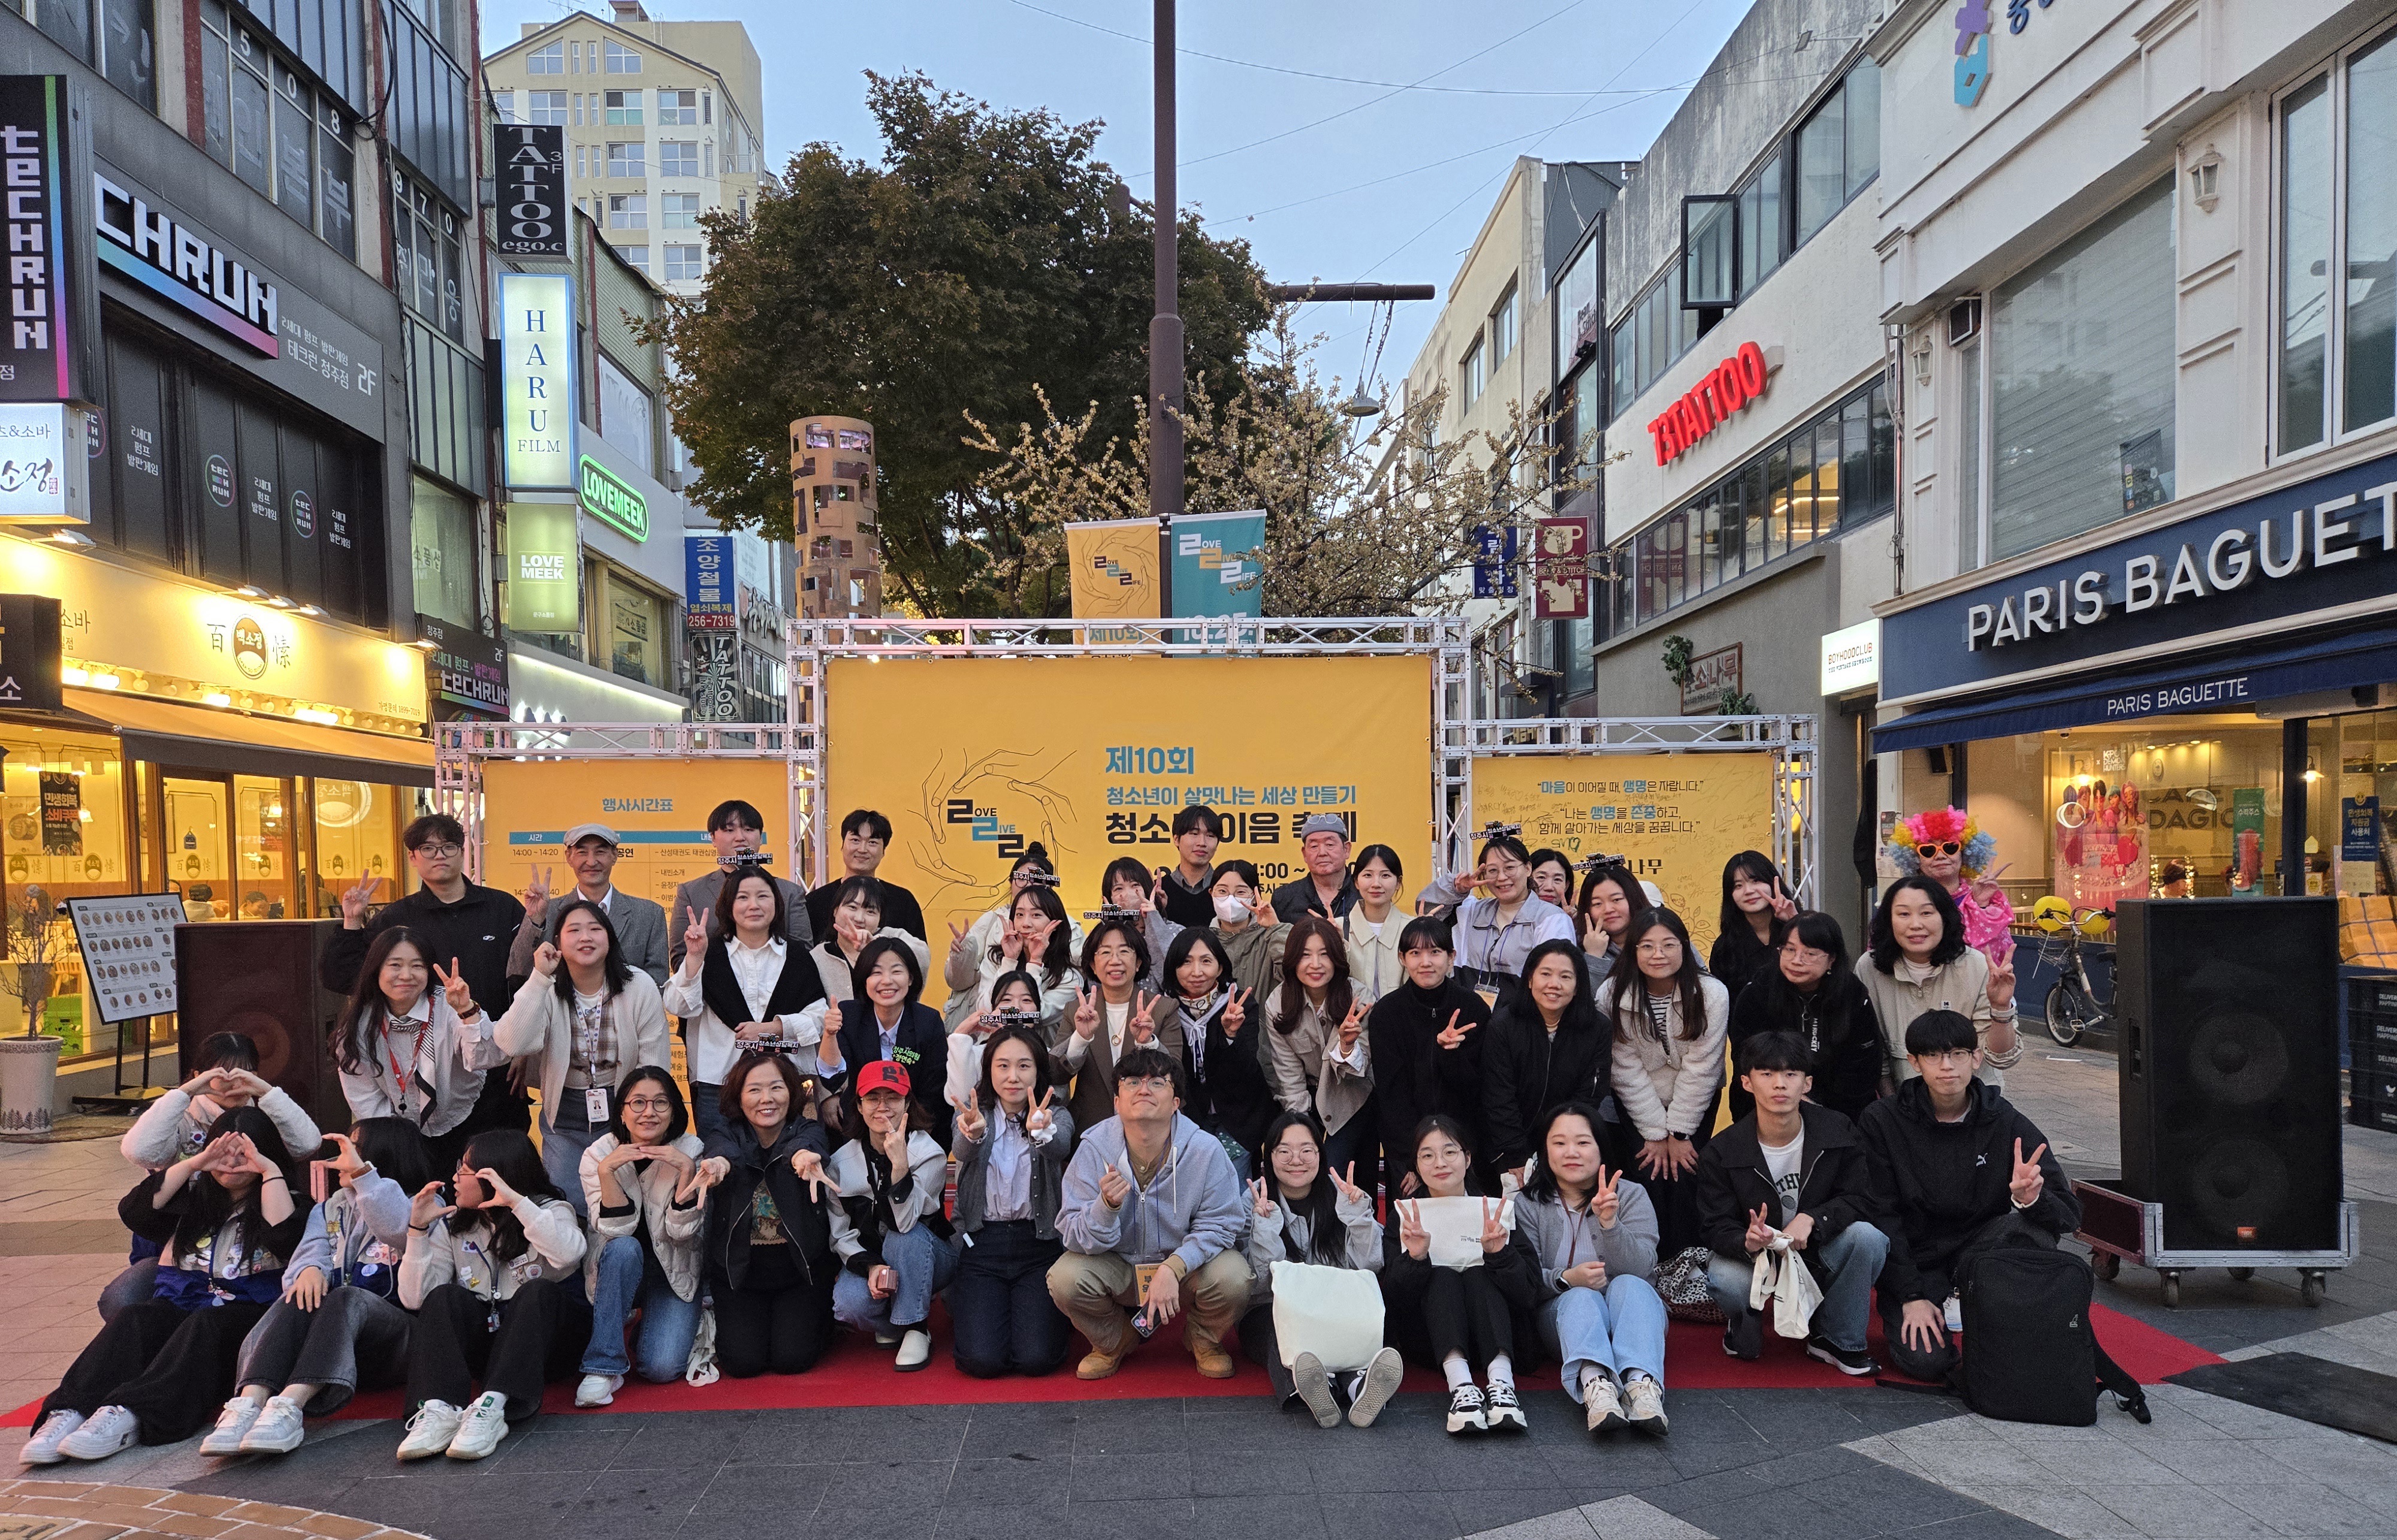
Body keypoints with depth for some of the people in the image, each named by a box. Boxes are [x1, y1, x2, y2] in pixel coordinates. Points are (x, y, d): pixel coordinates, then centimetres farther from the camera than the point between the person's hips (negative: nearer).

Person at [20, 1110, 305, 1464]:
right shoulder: (193, 1195, 21)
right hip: (178, 1303, 4)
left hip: (244, 1311, -4)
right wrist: (194, 1163, -1)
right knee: (132, 1321, -27)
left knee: (204, 1326, -35)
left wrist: (271, 1171, -8)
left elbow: (284, 1239, -12)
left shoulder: (278, 1200, 10)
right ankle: (68, 1412, -45)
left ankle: (127, 1415, -53)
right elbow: (134, 1212, 4)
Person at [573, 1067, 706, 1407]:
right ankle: (604, 1366, -21)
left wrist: (687, 1169, -31)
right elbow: (615, 1229, -20)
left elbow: (682, 1231, -17)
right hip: (618, 1268, 0)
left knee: (662, 1367, -21)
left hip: (674, 1271, 0)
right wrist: (606, 1171, -33)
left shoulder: (691, 1151, -12)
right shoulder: (598, 1154, -11)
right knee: (623, 1249, -34)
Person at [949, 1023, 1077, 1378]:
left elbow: (1060, 1147, -23)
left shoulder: (1056, 1116, 1)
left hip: (1039, 1243, 0)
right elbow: (962, 1151, -19)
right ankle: (968, 1310, 20)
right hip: (982, 1242, 0)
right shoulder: (974, 1113, 3)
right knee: (982, 1360, -14)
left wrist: (1042, 1131, -48)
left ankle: (1041, 1318, 20)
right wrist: (973, 1133, -44)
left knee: (1036, 1358, -16)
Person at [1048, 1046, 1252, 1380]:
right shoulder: (1094, 1148, -18)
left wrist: (1172, 1269, -28)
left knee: (1233, 1278, -29)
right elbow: (1075, 1238, -17)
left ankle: (1203, 1339, 9)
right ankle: (1112, 1342, 9)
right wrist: (1107, 1205, -39)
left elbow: (1220, 1225, -13)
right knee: (1063, 1278, -26)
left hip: (1187, 1262, 0)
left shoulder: (1205, 1149, -20)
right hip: (1117, 1265, 1)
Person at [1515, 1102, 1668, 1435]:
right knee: (1581, 1297, -33)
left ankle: (1642, 1384, -56)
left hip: (1631, 1308, 1)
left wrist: (1609, 1223, -28)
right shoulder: (1528, 1204, 4)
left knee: (1629, 1285, -31)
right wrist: (1566, 1279, -26)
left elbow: (1640, 1267, -11)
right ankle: (1594, 1384, -62)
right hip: (1564, 1312, 0)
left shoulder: (1631, 1196, 4)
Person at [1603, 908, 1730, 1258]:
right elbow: (1627, 1070, -13)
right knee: (1651, 1175, -13)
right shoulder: (1612, 995, -17)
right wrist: (1655, 1133, -13)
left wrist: (1678, 1133, -14)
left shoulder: (1711, 994, -18)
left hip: (1695, 1105, 0)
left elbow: (1700, 1068, -16)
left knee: (1682, 1176, -14)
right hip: (1638, 1107, 0)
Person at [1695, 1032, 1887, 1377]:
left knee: (1868, 1237, -28)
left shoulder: (1838, 1132, -8)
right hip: (1755, 1258, -2)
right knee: (1724, 1281, -35)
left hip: (1820, 1254, 2)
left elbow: (1862, 1200, -10)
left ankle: (1837, 1339, -4)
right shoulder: (1721, 1152, -13)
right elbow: (1716, 1227, -12)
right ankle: (1744, 1328, 7)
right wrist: (1747, 1242, -37)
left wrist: (1811, 1219, -29)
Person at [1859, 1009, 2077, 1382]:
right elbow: (1880, 1217, -8)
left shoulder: (2006, 1122, -7)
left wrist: (2031, 1198, -34)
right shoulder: (1883, 1122, -10)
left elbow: (2069, 1214, -11)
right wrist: (1911, 1296, -15)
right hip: (1914, 1262, -2)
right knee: (1926, 1361, -25)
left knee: (2035, 1228, -29)